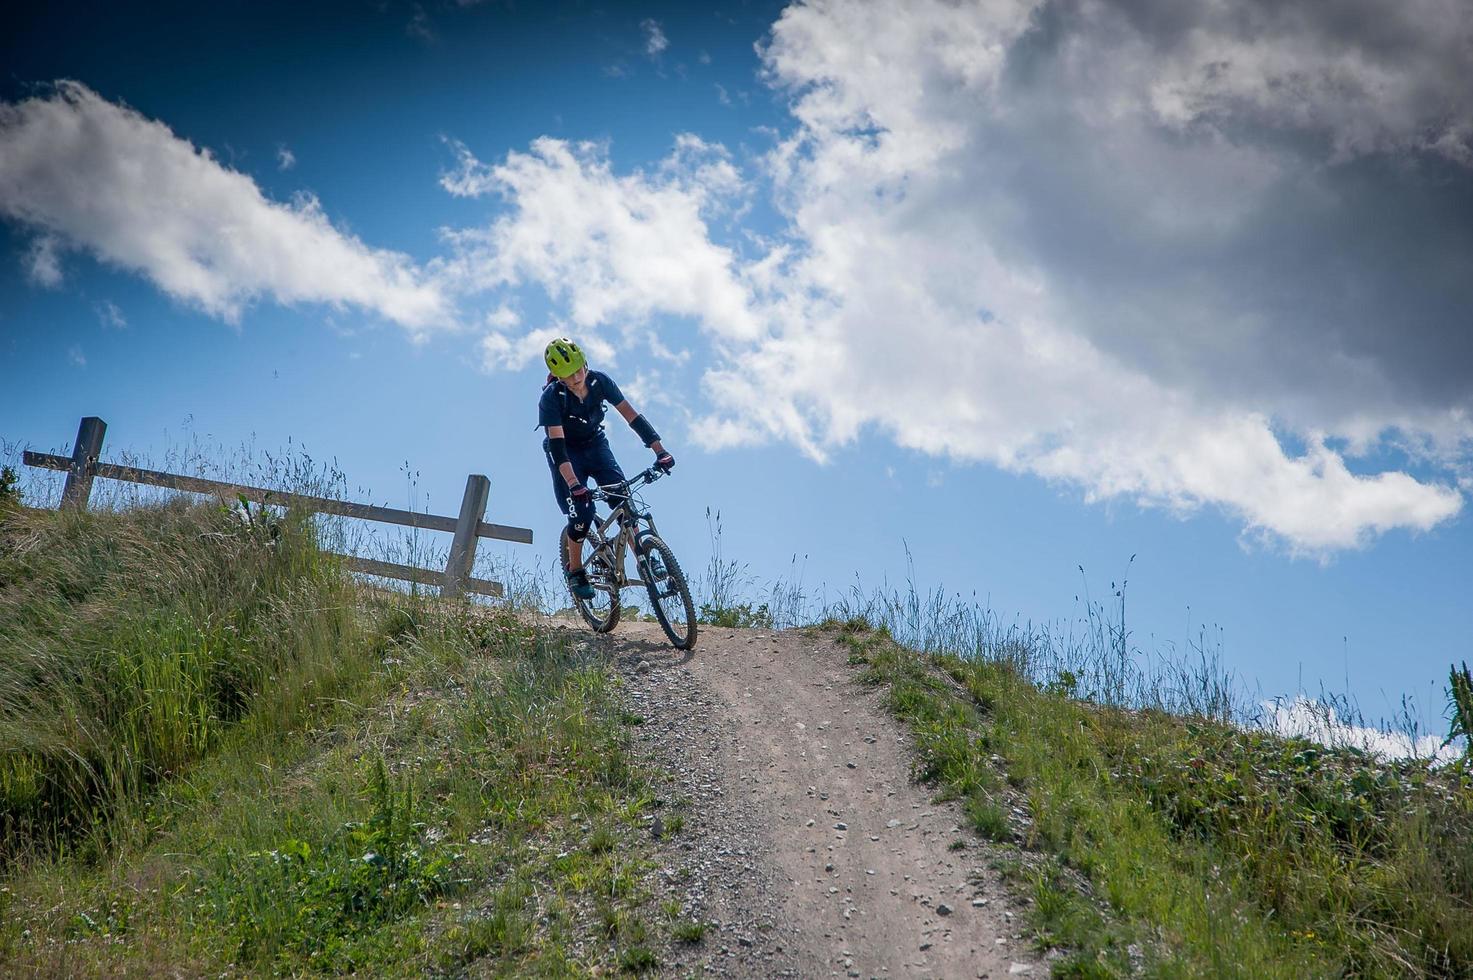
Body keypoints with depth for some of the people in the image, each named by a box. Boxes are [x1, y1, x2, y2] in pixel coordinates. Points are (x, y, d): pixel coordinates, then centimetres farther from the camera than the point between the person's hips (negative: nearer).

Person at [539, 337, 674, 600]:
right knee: (582, 513, -17)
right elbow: (557, 445, -34)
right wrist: (574, 485, -46)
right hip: (566, 453, -3)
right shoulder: (551, 398, -27)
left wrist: (660, 450, -27)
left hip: (595, 444, 3)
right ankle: (575, 572, 4)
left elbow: (632, 415, -19)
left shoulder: (599, 382, -18)